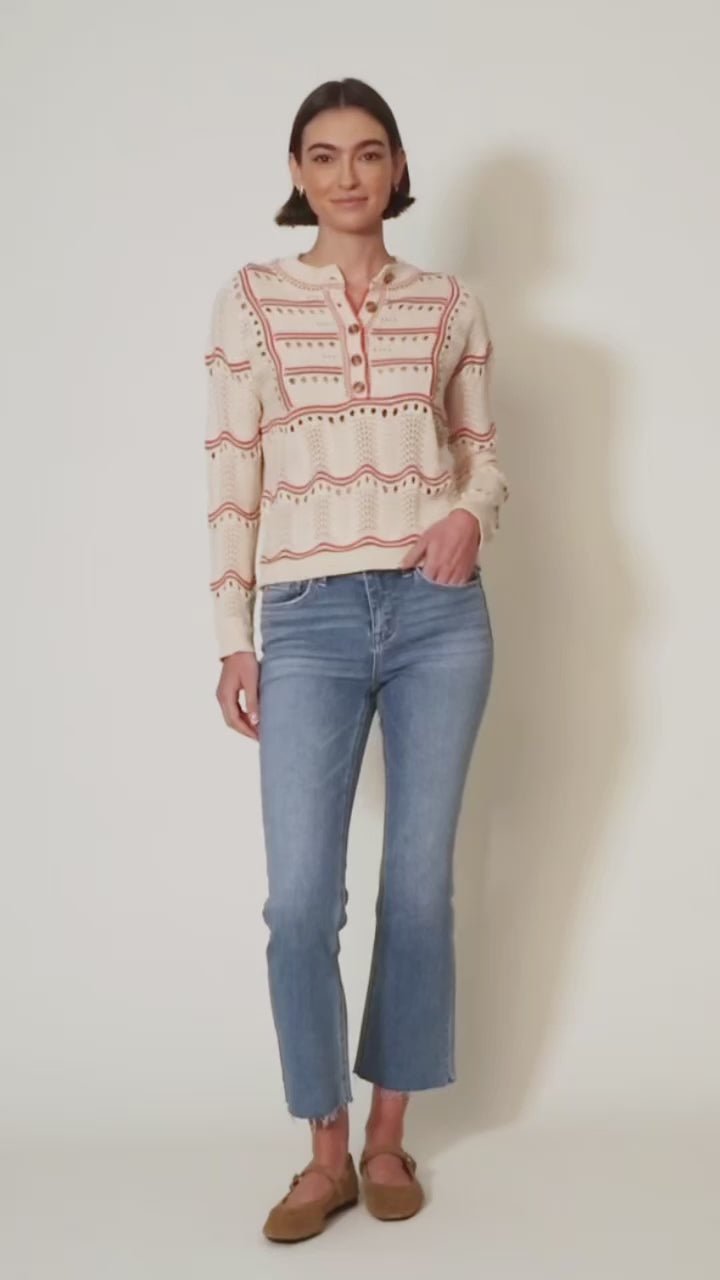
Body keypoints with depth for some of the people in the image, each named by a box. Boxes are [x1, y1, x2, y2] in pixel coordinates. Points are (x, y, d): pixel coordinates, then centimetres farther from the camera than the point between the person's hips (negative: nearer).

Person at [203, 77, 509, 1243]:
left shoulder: (452, 305, 8)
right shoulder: (249, 299, 5)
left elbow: (484, 453, 15)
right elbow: (232, 478, 3)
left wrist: (470, 514, -9)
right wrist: (232, 640, -2)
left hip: (439, 617, 1)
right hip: (308, 622, -1)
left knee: (419, 887, 7)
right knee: (300, 899, -3)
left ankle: (389, 1136, 25)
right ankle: (327, 1153, 17)